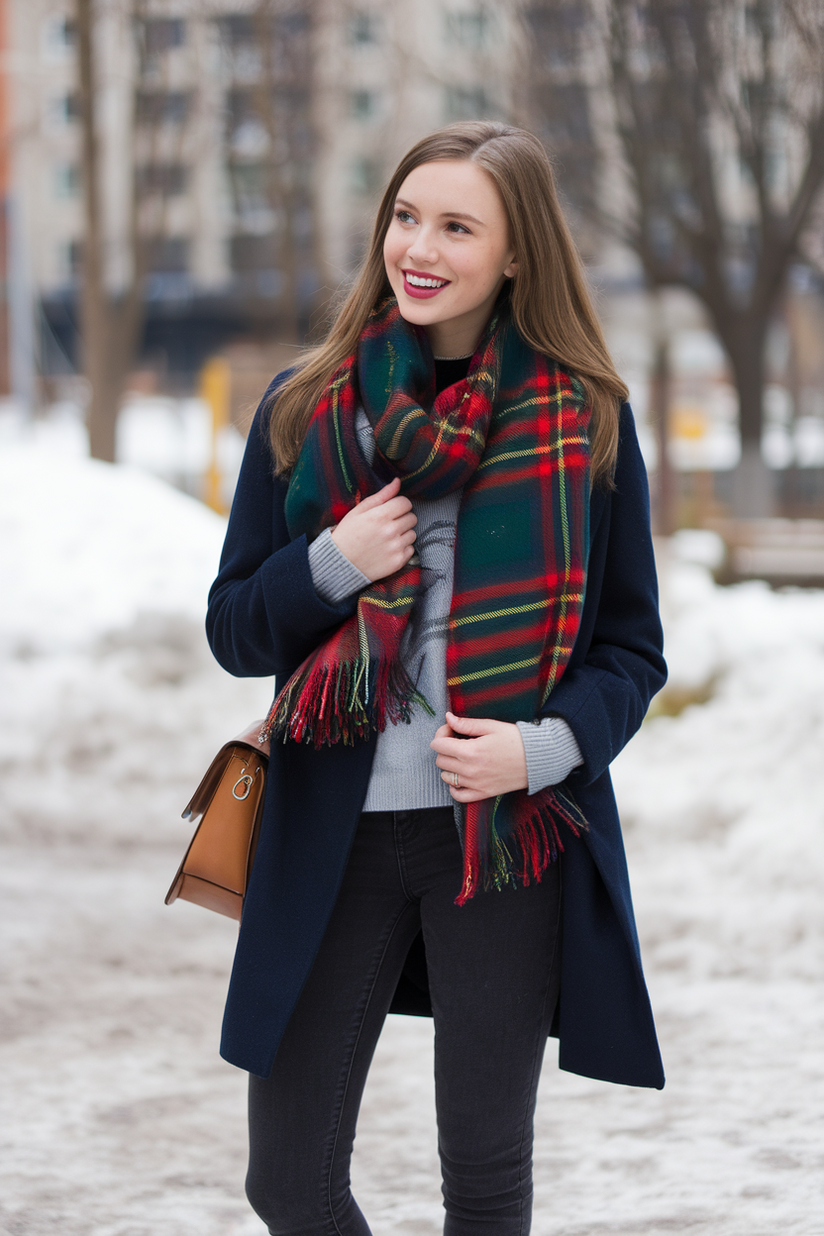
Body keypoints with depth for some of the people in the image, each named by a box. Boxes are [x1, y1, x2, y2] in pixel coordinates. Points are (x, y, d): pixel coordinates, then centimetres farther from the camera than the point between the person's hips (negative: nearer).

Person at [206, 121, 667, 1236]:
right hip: (330, 835, 2)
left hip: (509, 836, -1)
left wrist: (547, 747, -15)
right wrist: (333, 564, -12)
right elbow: (235, 632, 8)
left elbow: (631, 648, 4)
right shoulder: (305, 409, 5)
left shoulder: (586, 417, 0)